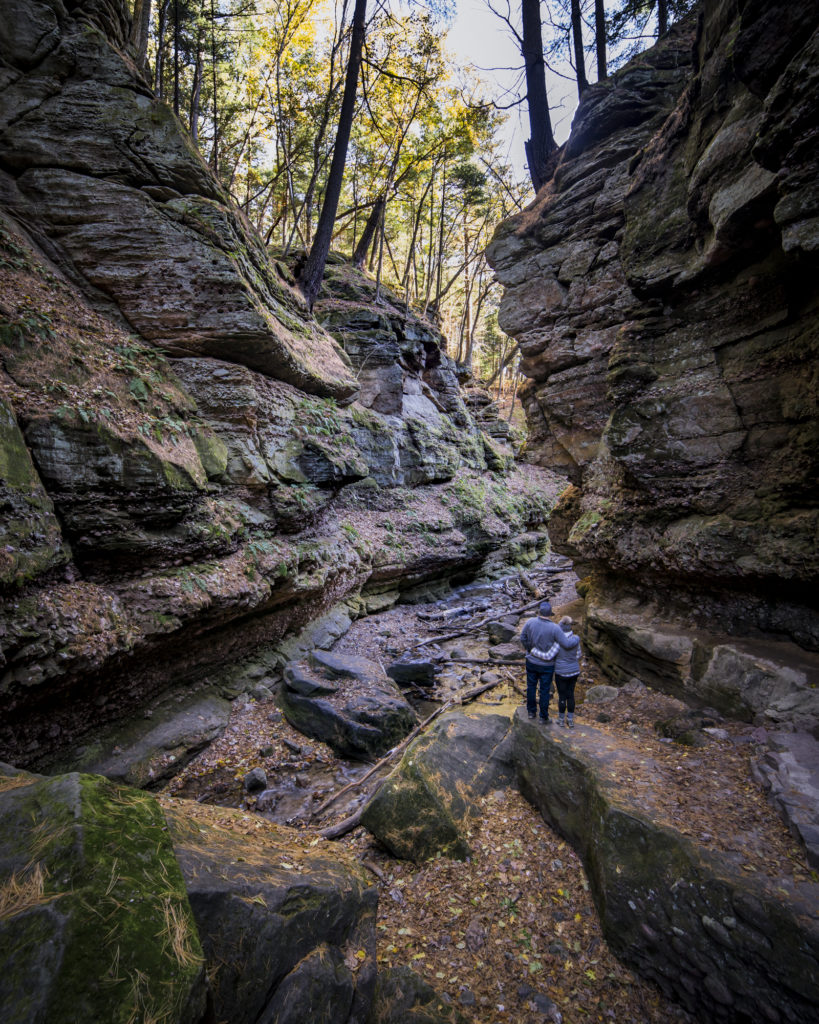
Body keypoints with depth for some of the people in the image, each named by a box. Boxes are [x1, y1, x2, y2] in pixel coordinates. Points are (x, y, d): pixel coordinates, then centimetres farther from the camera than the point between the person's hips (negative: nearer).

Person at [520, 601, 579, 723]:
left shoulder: (530, 622, -16)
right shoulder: (554, 628, -24)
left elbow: (523, 638, -6)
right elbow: (567, 644, -22)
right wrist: (576, 639, -2)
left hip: (531, 662, 2)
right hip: (546, 665, -2)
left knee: (531, 686, 21)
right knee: (545, 690, 14)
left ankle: (531, 711, 35)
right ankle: (543, 716, 27)